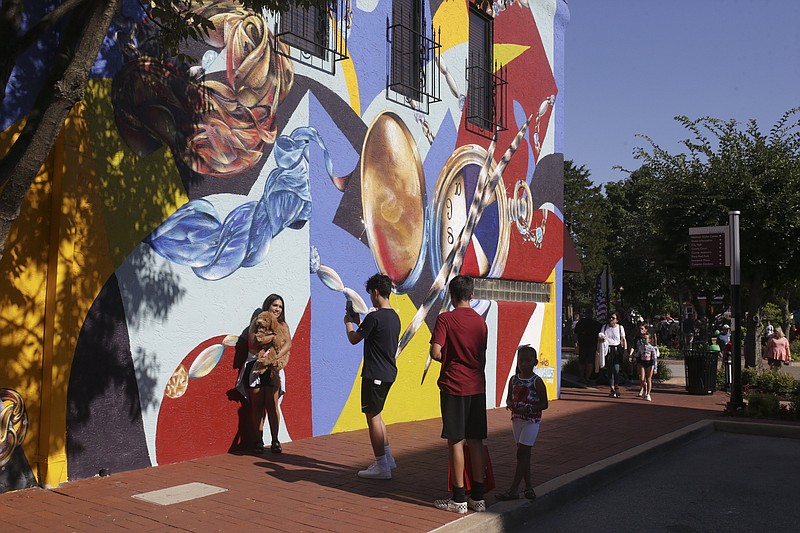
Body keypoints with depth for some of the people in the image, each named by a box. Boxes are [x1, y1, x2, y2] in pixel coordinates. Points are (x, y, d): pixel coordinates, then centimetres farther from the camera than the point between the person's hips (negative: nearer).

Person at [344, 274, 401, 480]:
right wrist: (359, 322, 27)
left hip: (375, 375, -9)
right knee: (375, 414, 20)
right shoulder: (394, 317, 10)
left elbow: (354, 339, -7)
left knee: (372, 416, -1)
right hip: (388, 373, 9)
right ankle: (387, 459, 24)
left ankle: (382, 467, 3)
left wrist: (348, 322, 11)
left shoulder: (374, 317, -17)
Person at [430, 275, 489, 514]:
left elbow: (435, 352, -16)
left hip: (454, 386, -5)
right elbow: (482, 358, 14)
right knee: (475, 441, 10)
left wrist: (447, 360, 5)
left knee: (456, 441, 1)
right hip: (477, 386, 5)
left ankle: (459, 499, 5)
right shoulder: (480, 321, 7)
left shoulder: (445, 319, -8)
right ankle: (478, 497, 16)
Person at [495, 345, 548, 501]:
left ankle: (513, 489, -5)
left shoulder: (537, 381, -10)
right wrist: (510, 404, -9)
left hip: (532, 420, -6)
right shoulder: (513, 380, 5)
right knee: (524, 454, 11)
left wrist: (528, 409, -21)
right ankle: (528, 486, 20)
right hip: (516, 419, 6)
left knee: (521, 453, -7)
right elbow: (509, 397, 14)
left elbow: (544, 404, -9)